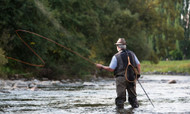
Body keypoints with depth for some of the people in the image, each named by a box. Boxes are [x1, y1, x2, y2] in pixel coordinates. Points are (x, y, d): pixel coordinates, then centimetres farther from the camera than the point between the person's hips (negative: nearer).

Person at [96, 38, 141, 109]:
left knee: (120, 96, 0)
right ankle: (135, 105, 13)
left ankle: (120, 106, -3)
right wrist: (138, 74, 18)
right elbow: (138, 65, 7)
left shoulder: (116, 56, -6)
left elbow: (111, 69, -7)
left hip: (121, 78, -4)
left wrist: (102, 67, 5)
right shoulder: (131, 54, 7)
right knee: (132, 95, 15)